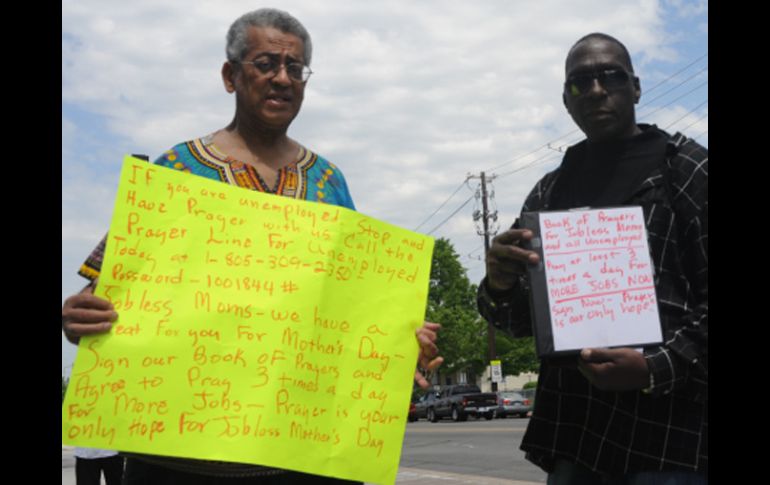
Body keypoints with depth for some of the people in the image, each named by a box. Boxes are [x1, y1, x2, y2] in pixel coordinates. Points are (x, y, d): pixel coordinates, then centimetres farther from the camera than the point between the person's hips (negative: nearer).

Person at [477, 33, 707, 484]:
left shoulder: (689, 169, 1)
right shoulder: (550, 192, 13)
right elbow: (520, 321, 13)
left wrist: (659, 368, -20)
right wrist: (500, 287, -9)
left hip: (671, 429, -4)